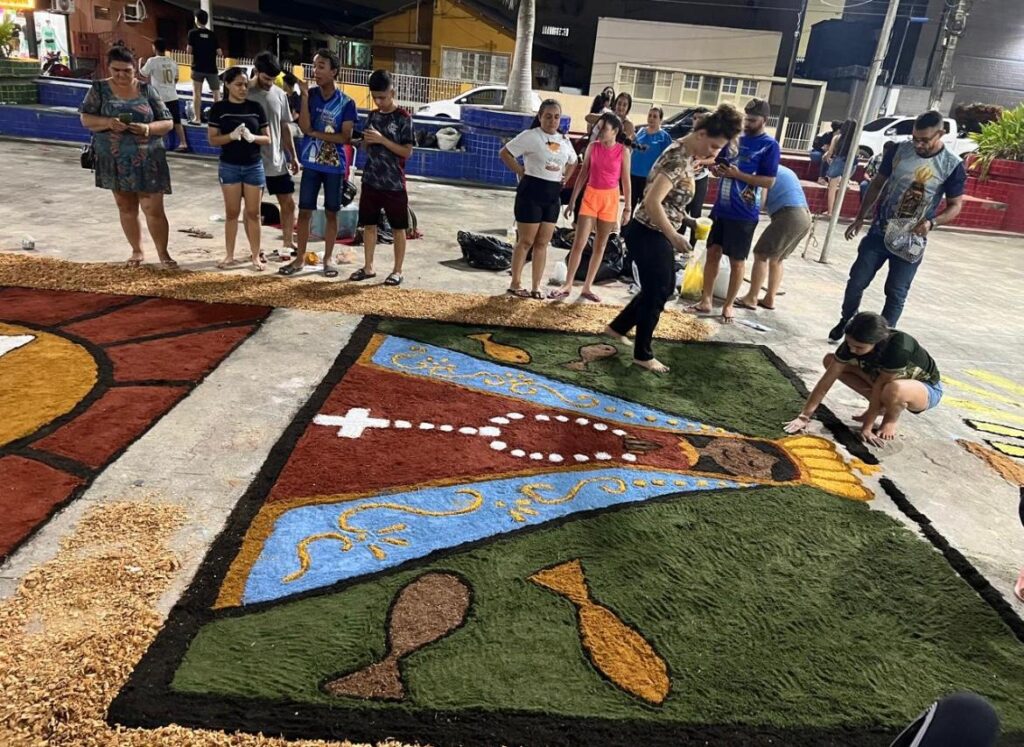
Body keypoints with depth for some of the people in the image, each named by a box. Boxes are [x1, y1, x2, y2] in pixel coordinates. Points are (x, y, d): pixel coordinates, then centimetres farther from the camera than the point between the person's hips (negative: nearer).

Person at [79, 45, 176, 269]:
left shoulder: (147, 90, 0)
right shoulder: (99, 89, 2)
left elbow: (168, 123, -1)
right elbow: (85, 118, -2)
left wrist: (149, 128, -21)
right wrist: (108, 122, -22)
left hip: (147, 161, -2)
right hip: (115, 161, 2)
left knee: (154, 209, -2)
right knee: (126, 209, 12)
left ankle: (163, 253, 11)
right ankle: (137, 251, 26)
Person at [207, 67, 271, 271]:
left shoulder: (256, 108, 3)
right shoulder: (219, 109, -1)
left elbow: (267, 139, 4)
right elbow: (213, 139, -3)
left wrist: (252, 137, -17)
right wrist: (232, 135, -20)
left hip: (254, 166, 1)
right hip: (229, 166, -1)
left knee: (253, 213, 4)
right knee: (232, 213, 5)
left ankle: (256, 256, 11)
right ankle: (229, 255, 15)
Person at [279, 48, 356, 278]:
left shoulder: (346, 102, -5)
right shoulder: (310, 95, 0)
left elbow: (346, 137, -9)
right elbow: (304, 128, -12)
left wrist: (316, 134, -10)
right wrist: (305, 96, -18)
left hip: (334, 166, -1)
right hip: (311, 164, 2)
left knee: (331, 213, 7)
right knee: (304, 211, 5)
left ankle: (327, 259, 18)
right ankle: (300, 258, 16)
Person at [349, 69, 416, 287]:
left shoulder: (403, 118, -7)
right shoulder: (372, 116, 10)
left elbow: (407, 151, -12)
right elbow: (366, 147, 16)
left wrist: (382, 140, -18)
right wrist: (366, 140, -7)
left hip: (394, 183, -6)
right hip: (371, 181, 6)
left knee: (398, 227, 3)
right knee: (369, 224, 10)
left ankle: (397, 270, 12)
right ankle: (368, 267, 20)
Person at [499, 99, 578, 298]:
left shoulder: (564, 140, 11)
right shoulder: (531, 136, -8)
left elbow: (573, 162, 27)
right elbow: (505, 153, -10)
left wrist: (565, 177, 12)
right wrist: (521, 172, -11)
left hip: (553, 195, 6)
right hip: (531, 192, -6)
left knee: (542, 243, 8)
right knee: (526, 241, -1)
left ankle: (536, 287, 14)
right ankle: (515, 284, 10)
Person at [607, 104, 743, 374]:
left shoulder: (687, 154, 7)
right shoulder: (678, 160, -23)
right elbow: (652, 202, -31)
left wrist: (683, 217, 14)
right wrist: (674, 236, -26)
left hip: (657, 234, 10)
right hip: (648, 235, -10)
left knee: (665, 287, 20)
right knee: (656, 293, 2)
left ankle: (617, 327, 34)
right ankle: (643, 355, 19)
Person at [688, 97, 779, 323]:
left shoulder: (769, 145, -8)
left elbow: (769, 181, -13)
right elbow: (718, 162, 18)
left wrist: (739, 175, -21)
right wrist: (716, 168, -6)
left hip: (743, 214, -6)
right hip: (721, 208, 6)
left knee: (736, 261, 5)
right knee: (713, 253, 9)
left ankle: (728, 305, 17)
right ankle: (705, 301, 19)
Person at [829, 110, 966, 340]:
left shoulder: (953, 165, -9)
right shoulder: (900, 150, -3)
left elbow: (955, 206, -2)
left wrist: (932, 222, -21)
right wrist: (860, 217, 7)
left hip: (912, 242, -2)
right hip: (879, 231, 2)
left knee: (896, 294, 4)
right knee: (856, 282, 7)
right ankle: (846, 321, 31)